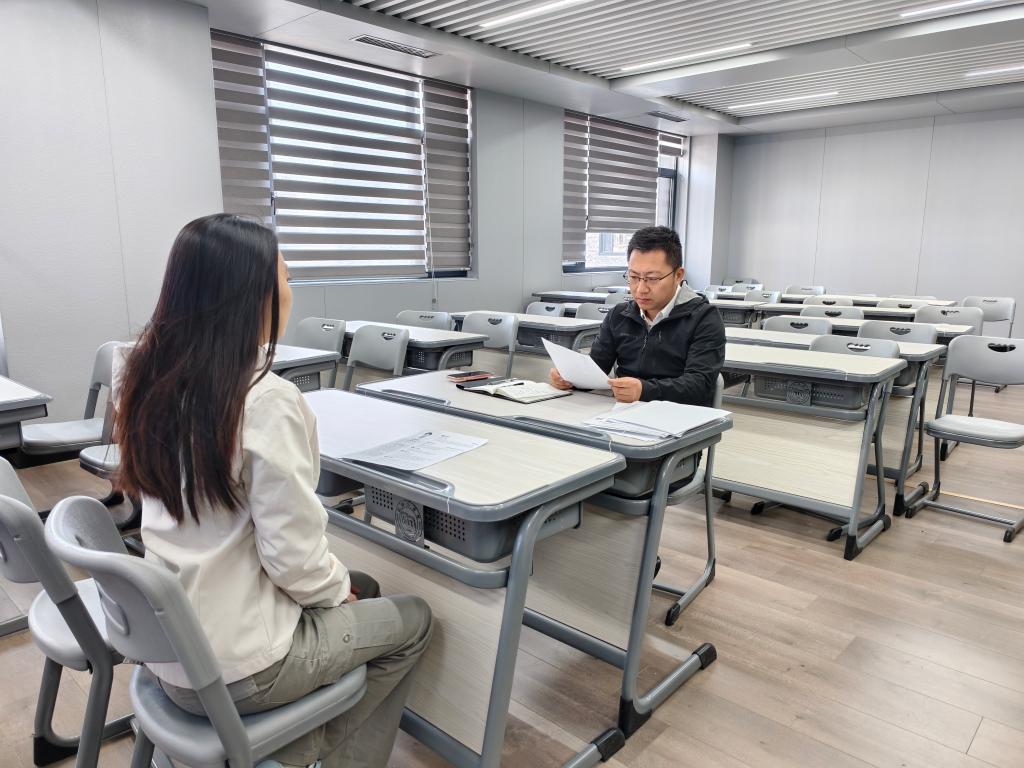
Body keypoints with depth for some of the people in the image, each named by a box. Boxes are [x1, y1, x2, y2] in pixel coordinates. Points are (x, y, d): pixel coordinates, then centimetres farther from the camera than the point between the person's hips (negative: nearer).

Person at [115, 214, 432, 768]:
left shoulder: (151, 380, -3)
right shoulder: (267, 402, -28)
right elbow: (293, 557, -24)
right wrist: (338, 590, -5)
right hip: (233, 668, -8)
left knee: (362, 588, 25)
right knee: (412, 620, 15)